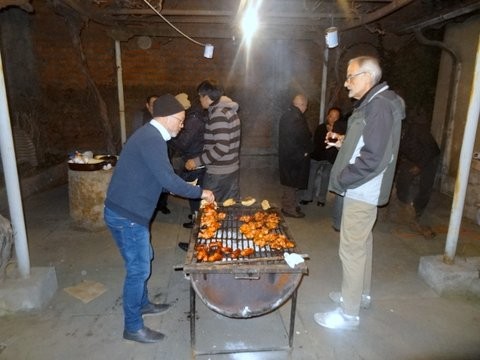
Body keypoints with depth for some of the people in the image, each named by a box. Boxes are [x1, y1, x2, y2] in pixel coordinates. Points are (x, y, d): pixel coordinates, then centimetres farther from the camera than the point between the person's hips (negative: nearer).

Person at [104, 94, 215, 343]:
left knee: (144, 259, 23)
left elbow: (156, 178, 19)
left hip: (128, 211, 10)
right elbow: (168, 179, -25)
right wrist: (199, 192, -12)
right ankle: (133, 327, 19)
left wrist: (189, 191, 12)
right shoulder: (152, 139, -20)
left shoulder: (150, 135, 13)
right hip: (126, 215, -10)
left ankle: (142, 304, 43)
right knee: (138, 269, 2)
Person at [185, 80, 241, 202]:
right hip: (233, 169, 9)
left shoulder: (218, 114, -18)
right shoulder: (229, 110, 10)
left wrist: (197, 161, -20)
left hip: (218, 173, -9)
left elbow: (222, 147, -26)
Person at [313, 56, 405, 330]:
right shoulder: (372, 103, 14)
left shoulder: (380, 105, -19)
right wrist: (344, 142, 9)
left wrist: (342, 179, -17)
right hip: (362, 190, 11)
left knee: (352, 249, -2)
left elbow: (373, 158, -26)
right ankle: (361, 294, 38)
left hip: (361, 192, -11)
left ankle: (349, 313, 12)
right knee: (362, 243, 20)